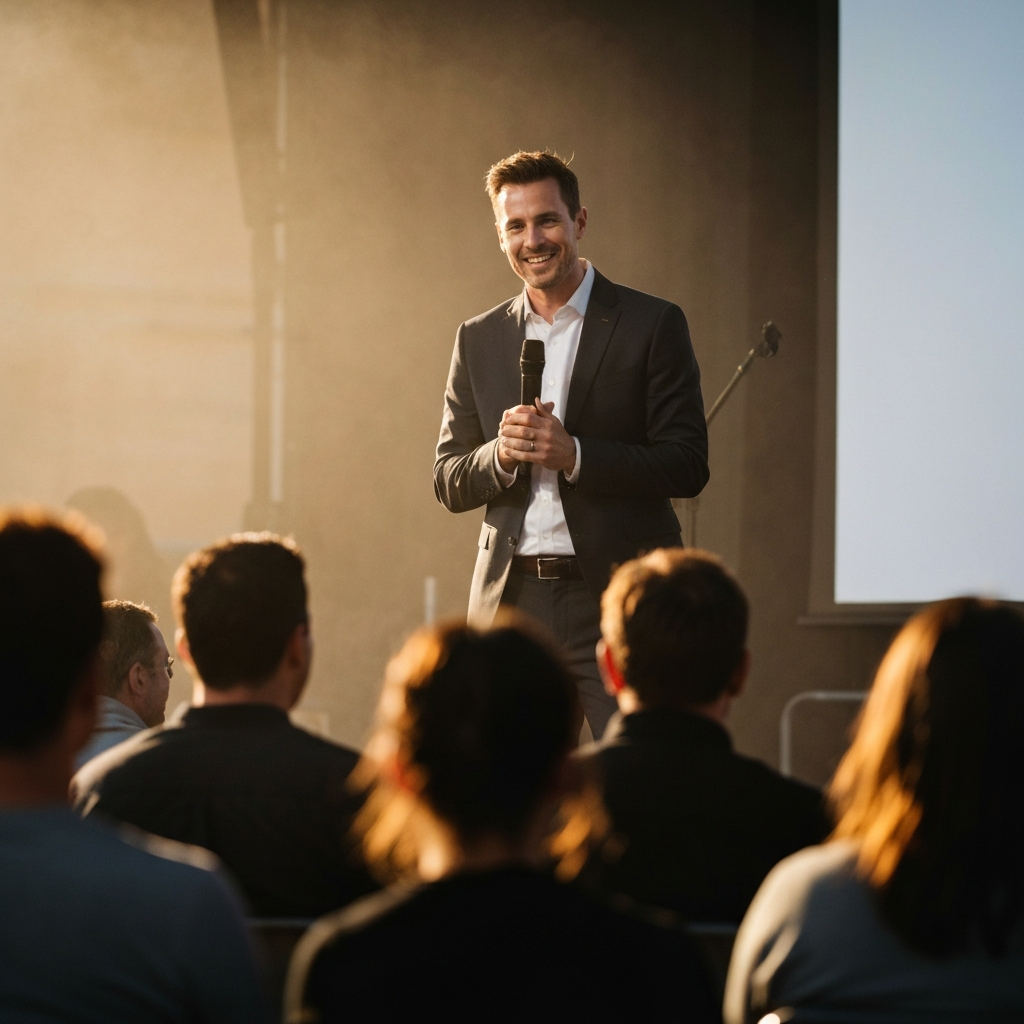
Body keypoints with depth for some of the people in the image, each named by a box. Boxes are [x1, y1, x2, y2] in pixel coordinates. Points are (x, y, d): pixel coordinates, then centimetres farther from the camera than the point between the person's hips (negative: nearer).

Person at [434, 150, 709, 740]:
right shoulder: (479, 341, 14)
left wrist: (574, 455, -17)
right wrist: (502, 454, -9)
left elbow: (689, 467, -4)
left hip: (616, 601, -3)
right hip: (511, 602, 3)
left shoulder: (652, 326, 2)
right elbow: (449, 483, 13)